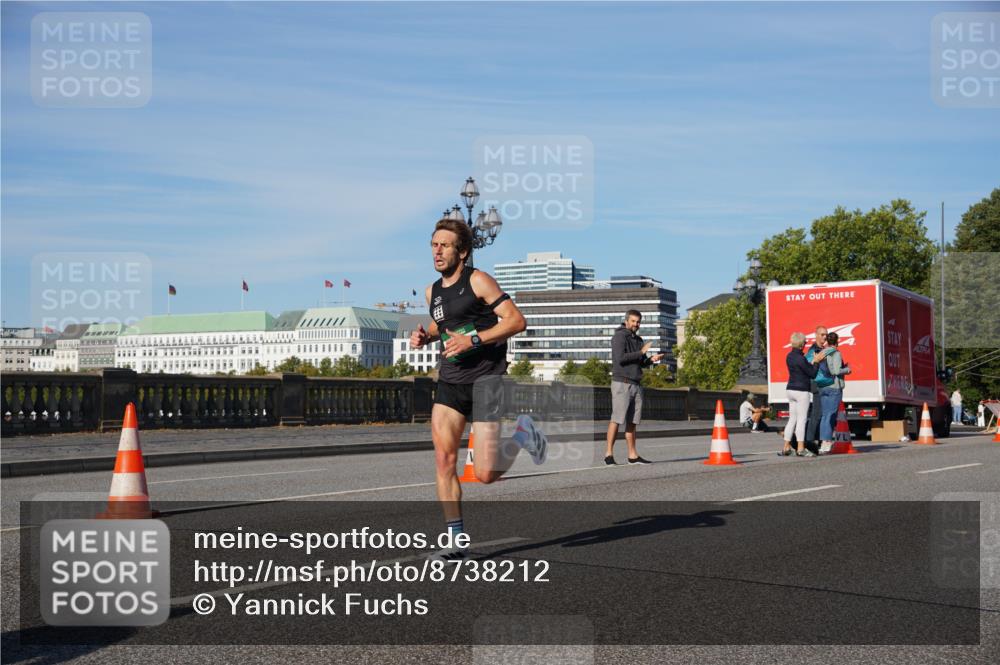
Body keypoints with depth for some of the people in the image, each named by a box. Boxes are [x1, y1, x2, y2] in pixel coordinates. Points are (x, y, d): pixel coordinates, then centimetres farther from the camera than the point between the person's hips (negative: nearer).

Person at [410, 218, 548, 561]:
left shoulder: (478, 281, -7)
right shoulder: (433, 291, 13)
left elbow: (517, 320, -12)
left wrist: (473, 339, -20)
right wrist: (425, 336, 10)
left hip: (484, 378, -6)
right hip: (449, 379, 6)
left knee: (485, 474, -9)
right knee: (443, 459, -8)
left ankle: (522, 434, 22)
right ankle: (456, 541, 1)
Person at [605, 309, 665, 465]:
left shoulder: (638, 340, 18)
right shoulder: (619, 336, -7)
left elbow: (642, 363, 20)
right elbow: (620, 358, -19)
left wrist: (651, 359, -1)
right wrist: (641, 352, -14)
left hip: (636, 384, 8)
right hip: (621, 383, -8)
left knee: (632, 421, 8)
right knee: (617, 419, -9)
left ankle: (633, 455, 10)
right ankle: (609, 454, -7)